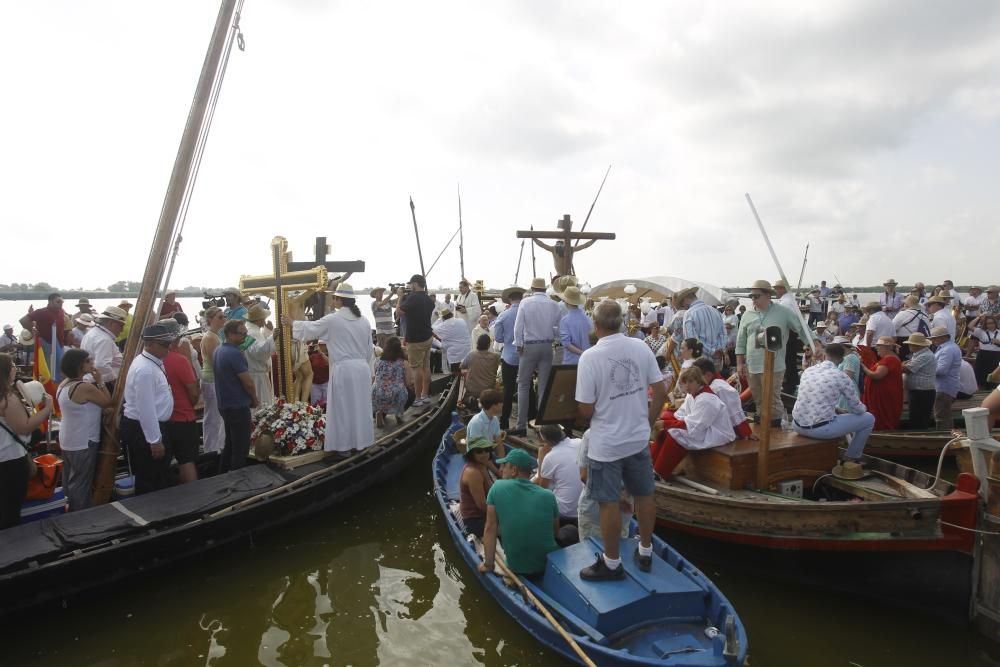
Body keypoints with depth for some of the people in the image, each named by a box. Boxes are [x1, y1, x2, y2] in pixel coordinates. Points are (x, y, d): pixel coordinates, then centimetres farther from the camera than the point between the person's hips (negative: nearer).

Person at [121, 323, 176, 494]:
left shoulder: (154, 362, 7)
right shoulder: (145, 369, -24)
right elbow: (146, 409, -25)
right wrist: (155, 441, -22)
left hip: (151, 426, 10)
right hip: (143, 430, -10)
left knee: (159, 479, 21)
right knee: (149, 484, 2)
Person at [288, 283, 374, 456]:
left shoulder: (332, 320, -9)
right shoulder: (364, 321, 6)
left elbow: (310, 329, 3)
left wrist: (292, 323, 21)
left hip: (343, 369, -5)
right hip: (362, 368, 5)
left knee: (342, 408, 5)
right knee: (360, 405, 14)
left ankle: (344, 445, 12)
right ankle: (360, 441, 25)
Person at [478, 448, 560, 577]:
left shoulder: (497, 488, -13)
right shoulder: (548, 496, -9)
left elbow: (490, 529, -10)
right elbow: (556, 532, 5)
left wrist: (488, 564, 0)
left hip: (518, 569, 2)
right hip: (550, 565, -2)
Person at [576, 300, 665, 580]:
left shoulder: (590, 357, -19)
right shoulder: (641, 347, -5)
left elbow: (585, 410, -16)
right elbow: (660, 392, 0)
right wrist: (647, 423, 12)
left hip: (606, 445, -5)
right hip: (638, 439, 5)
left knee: (609, 503, 8)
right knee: (644, 495, 19)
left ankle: (611, 562, 22)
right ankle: (645, 552, 36)